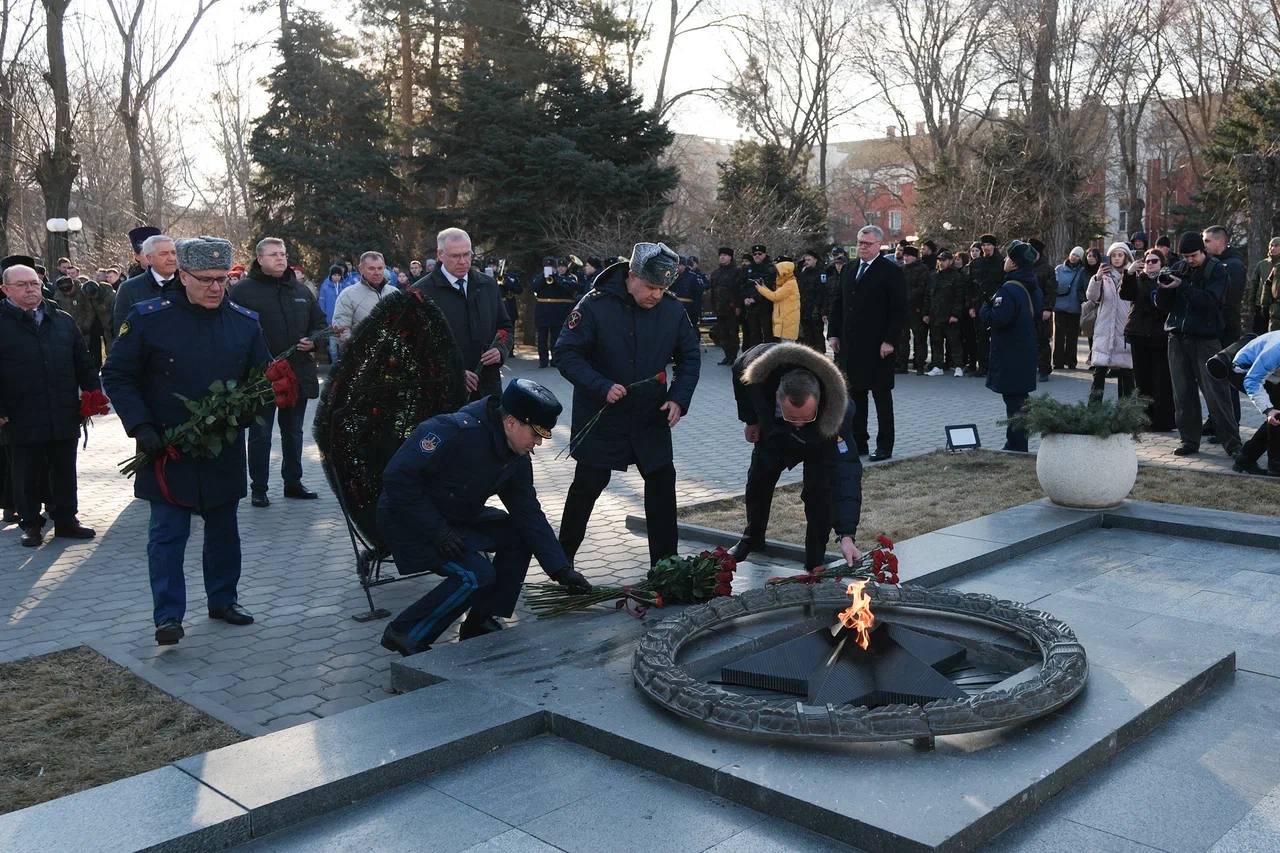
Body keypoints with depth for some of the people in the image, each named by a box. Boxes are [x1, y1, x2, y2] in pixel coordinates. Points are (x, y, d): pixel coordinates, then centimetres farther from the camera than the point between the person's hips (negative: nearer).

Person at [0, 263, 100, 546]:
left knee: (64, 472, 12)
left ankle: (66, 520, 23)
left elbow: (82, 362, 14)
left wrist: (93, 393, 4)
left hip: (64, 415, 3)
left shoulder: (62, 320, 10)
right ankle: (31, 524, 21)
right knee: (27, 474, 8)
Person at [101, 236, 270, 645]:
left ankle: (223, 600, 29)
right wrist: (141, 426, -13)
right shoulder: (149, 318, -7)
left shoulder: (245, 322, 2)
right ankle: (168, 616, 5)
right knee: (168, 532, -2)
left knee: (223, 528, 14)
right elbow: (116, 376, -3)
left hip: (225, 450, 4)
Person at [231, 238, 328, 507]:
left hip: (298, 373, 5)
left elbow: (320, 323, 19)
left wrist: (313, 340, -2)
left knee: (294, 432, 15)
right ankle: (258, 488, 12)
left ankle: (293, 482, 27)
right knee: (260, 434, 3)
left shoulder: (301, 290, 11)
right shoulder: (243, 290, -5)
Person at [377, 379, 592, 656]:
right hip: (410, 521, -9)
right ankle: (404, 635, -7)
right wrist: (437, 530, -28)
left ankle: (480, 623, 7)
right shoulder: (453, 431, -29)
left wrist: (562, 569, -8)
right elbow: (397, 477, -28)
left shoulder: (517, 459, -3)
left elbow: (529, 514, -1)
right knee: (475, 575, -23)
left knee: (518, 536, -3)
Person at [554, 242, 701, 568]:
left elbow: (690, 357, 6)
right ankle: (563, 557, 24)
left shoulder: (672, 310, -5)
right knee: (588, 484, 6)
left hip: (652, 417, 3)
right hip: (600, 417, -3)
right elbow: (565, 354, -15)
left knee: (662, 481, 3)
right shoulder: (595, 306, -17)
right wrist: (602, 387, -27)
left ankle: (665, 561, 16)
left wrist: (679, 399, -9)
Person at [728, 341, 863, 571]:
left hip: (819, 445, -3)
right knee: (758, 482, 16)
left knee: (819, 494, -19)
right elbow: (739, 371, -15)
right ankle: (752, 539, 45)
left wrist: (846, 535, -56)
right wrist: (749, 419, -5)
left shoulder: (838, 412, -47)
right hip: (773, 432, 3)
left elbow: (845, 469, -50)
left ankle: (815, 564, 1)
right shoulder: (759, 368, -42)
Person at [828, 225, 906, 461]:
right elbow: (838, 304, 18)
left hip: (877, 346, -6)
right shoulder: (849, 270, 14)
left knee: (882, 396, 2)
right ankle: (858, 442, 18)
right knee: (855, 395, 10)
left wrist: (889, 340, -16)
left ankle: (884, 446, 8)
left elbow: (899, 309, -10)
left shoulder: (891, 271, -6)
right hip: (850, 345, 6)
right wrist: (833, 334, 8)